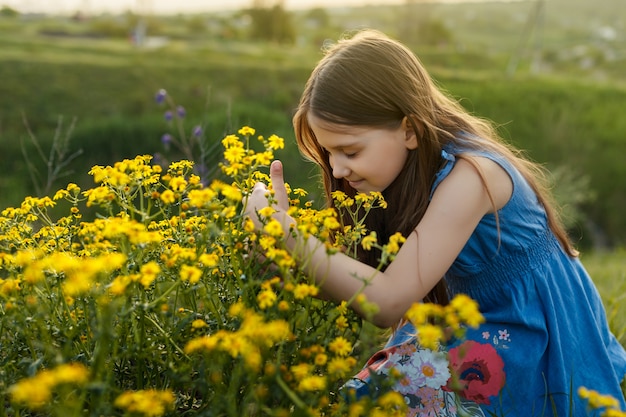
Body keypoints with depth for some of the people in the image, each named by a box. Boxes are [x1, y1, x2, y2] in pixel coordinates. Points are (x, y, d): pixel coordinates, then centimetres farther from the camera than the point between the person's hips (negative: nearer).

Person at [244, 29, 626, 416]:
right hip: (482, 332, 7)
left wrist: (288, 233, -36)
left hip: (542, 354, -7)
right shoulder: (413, 165, -4)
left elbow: (388, 302, -32)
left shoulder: (468, 175, -28)